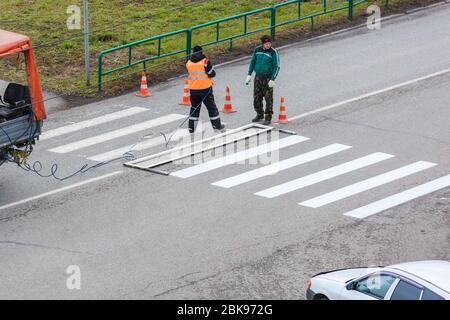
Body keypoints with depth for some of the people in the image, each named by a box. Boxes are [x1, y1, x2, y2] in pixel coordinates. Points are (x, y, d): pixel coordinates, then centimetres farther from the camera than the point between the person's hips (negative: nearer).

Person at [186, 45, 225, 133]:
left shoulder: (189, 63, 0)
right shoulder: (205, 61, -14)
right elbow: (212, 74, -11)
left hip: (193, 89, 4)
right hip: (205, 88, -4)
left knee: (194, 108, 14)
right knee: (211, 107, 9)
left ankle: (191, 127, 12)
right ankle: (217, 125, 15)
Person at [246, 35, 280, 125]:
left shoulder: (273, 52, -10)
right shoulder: (257, 50, 3)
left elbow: (276, 67, -10)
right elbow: (253, 62, 15)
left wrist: (272, 80, -15)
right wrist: (249, 75, 12)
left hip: (268, 78, -5)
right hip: (258, 77, 5)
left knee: (268, 99, -4)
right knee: (256, 97, 10)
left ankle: (268, 118, 4)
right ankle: (259, 115, 26)